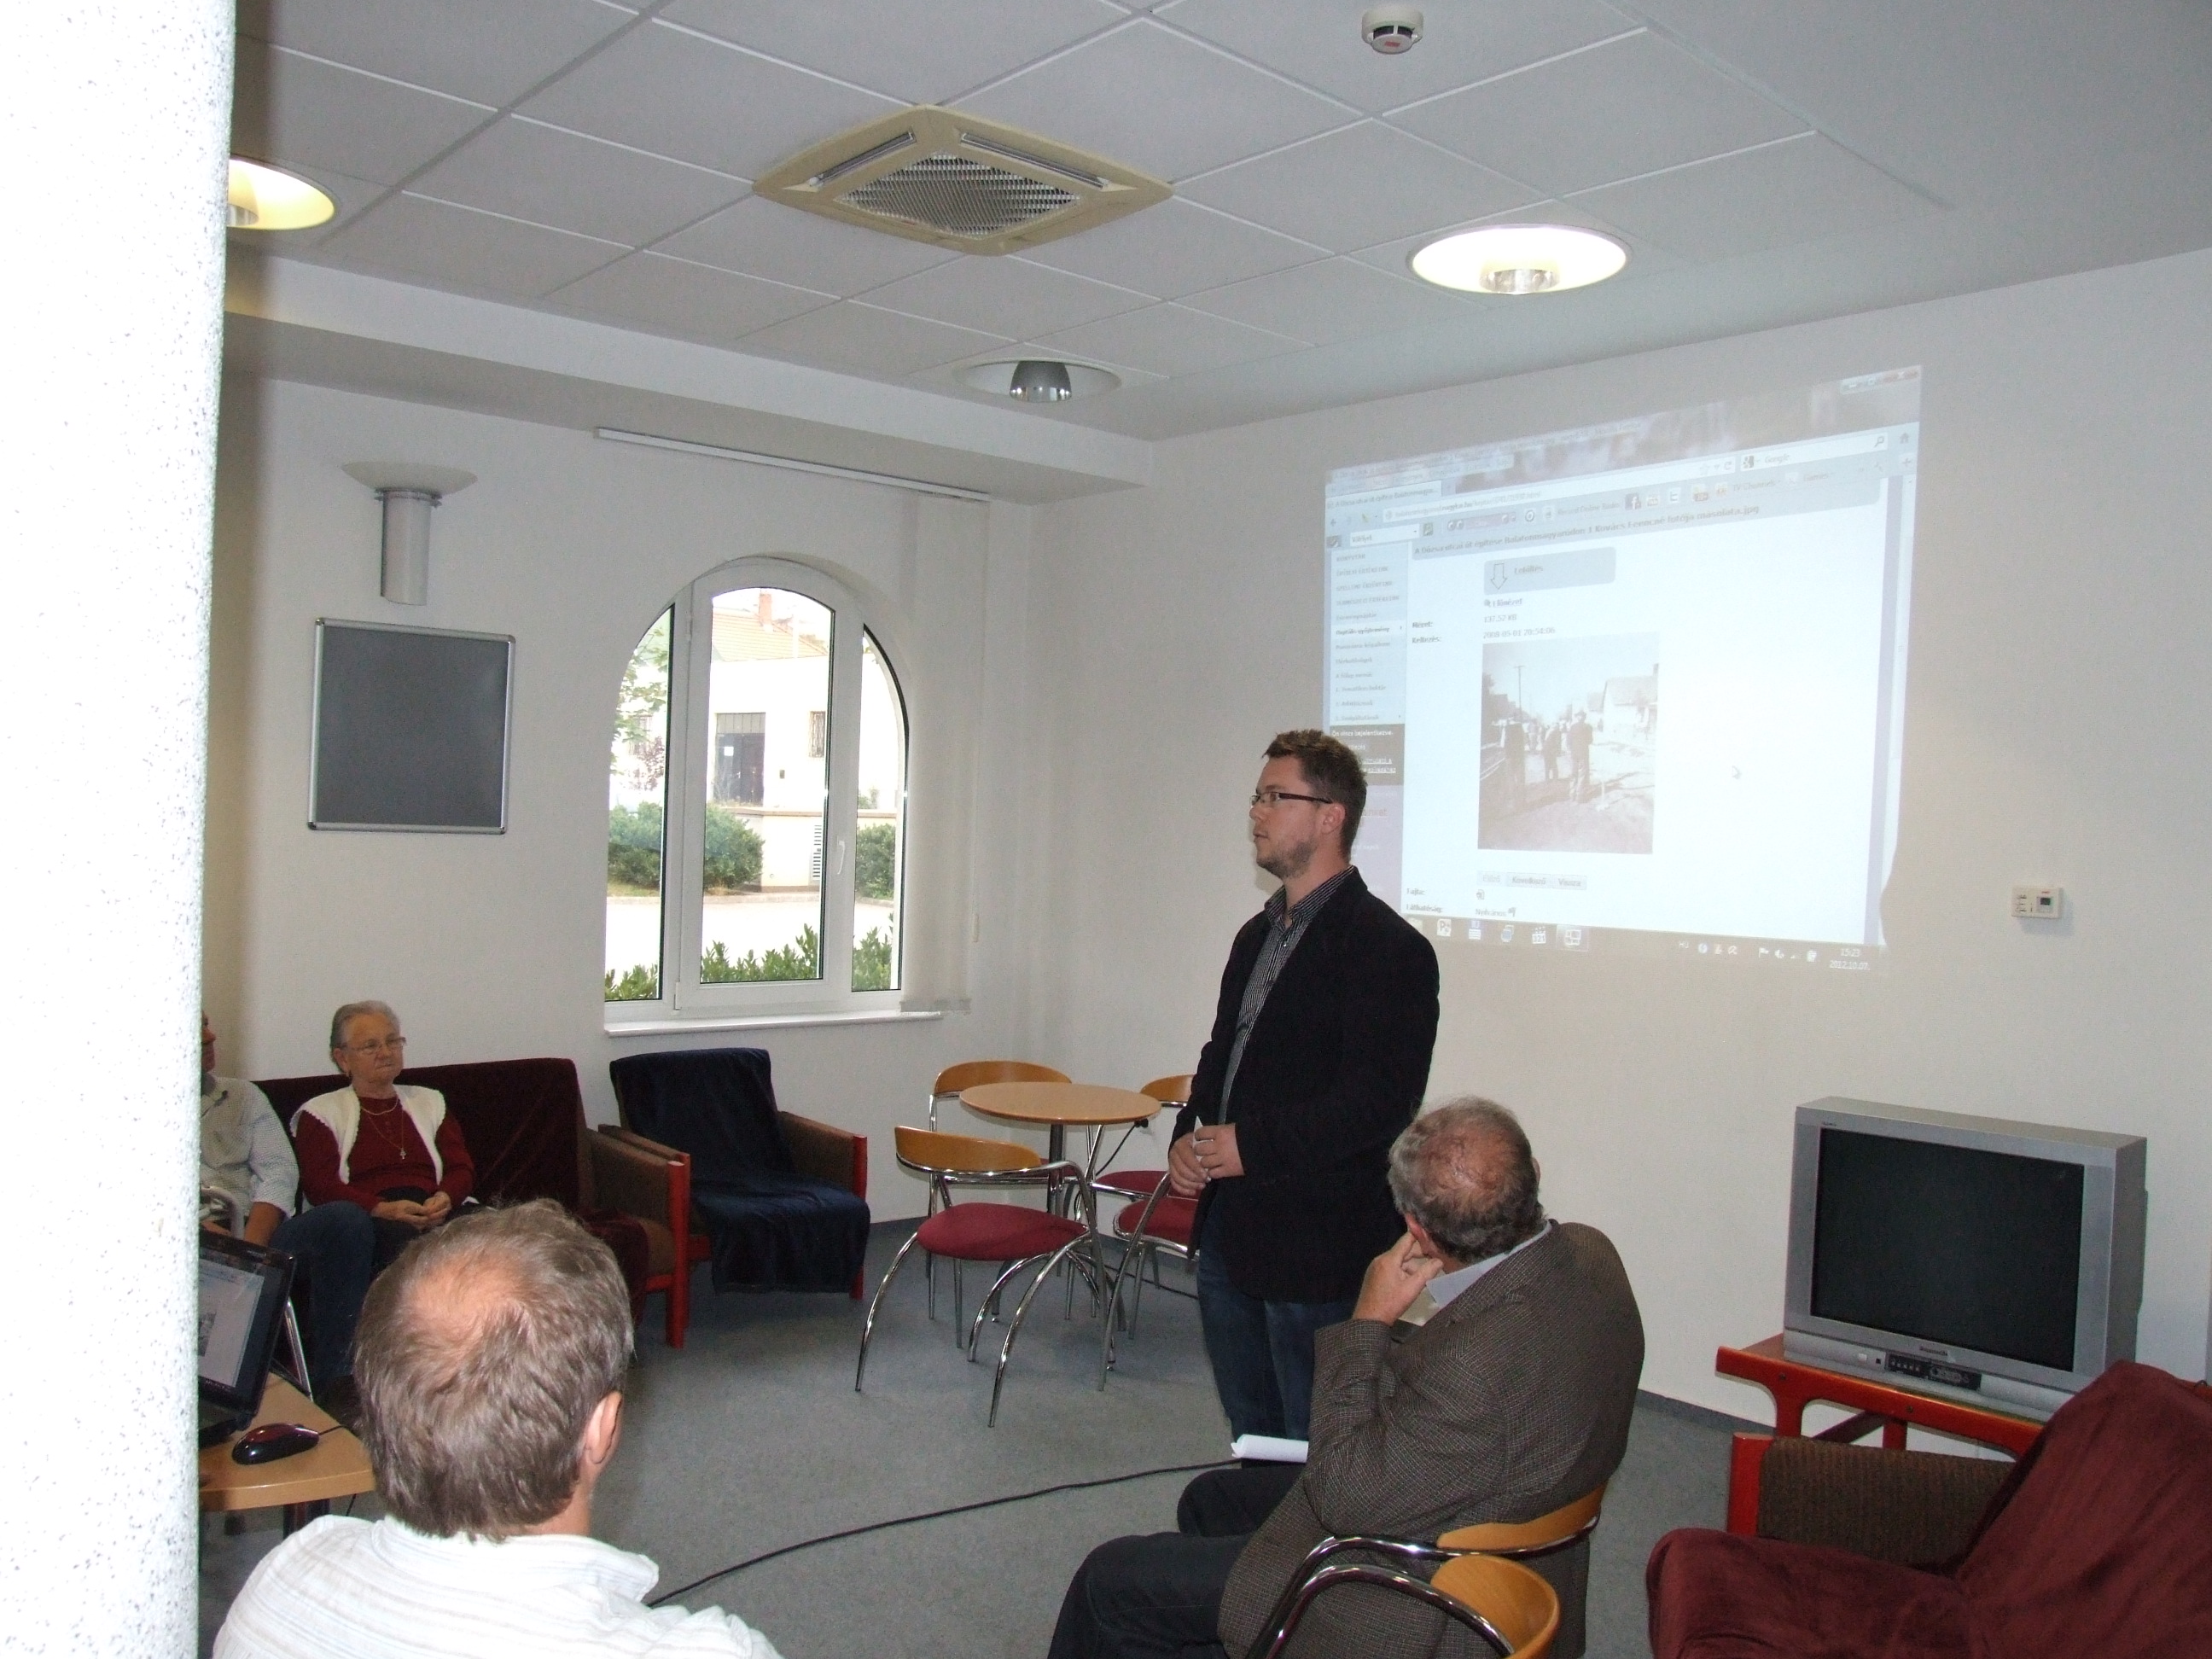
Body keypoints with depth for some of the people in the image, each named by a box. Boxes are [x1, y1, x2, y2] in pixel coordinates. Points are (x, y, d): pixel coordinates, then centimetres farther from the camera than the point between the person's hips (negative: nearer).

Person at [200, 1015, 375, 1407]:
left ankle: (335, 1383, -25)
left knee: (347, 1219, -27)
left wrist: (250, 1248, -10)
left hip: (256, 1234, 3)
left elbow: (279, 1173, 9)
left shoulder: (242, 1095, 22)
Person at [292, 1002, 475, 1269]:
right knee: (401, 1232, -42)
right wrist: (382, 1209, -19)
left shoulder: (430, 1102, 28)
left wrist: (445, 1198, -9)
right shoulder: (321, 1112, 16)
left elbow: (462, 1169, 18)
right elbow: (320, 1185, 1)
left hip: (434, 1215, 4)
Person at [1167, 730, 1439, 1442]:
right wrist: (1188, 1136, 3)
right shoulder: (1257, 935, 14)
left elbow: (1381, 1101, -21)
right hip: (1230, 1236, 8)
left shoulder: (1386, 947, -13)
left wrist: (1252, 1145, -20)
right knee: (1251, 1438, 20)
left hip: (1316, 1250, -8)